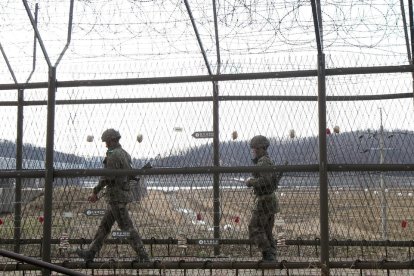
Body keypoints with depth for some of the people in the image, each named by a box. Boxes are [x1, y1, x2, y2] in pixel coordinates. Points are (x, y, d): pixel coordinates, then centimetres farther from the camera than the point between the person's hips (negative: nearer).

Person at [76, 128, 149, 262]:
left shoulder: (113, 155, -15)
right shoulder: (125, 154, 14)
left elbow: (107, 177, -20)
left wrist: (95, 192, -10)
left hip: (116, 195, -10)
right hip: (124, 193, 10)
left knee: (126, 227, -6)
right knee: (104, 225, 14)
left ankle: (143, 256, -4)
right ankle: (90, 253, 20)